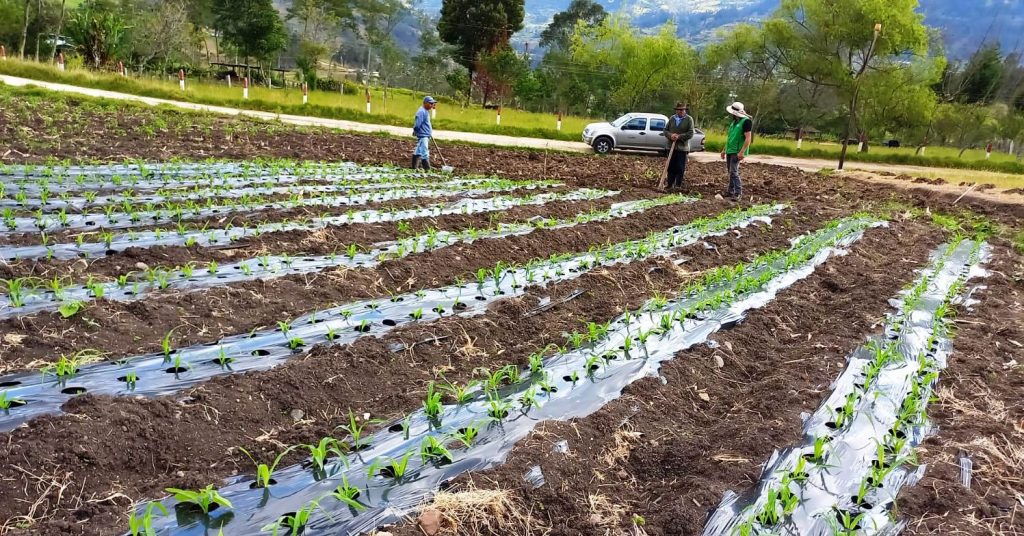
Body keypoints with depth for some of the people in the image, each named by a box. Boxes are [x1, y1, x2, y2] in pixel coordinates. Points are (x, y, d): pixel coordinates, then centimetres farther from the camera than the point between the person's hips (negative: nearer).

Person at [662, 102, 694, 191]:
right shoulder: (672, 118, 8)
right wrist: (670, 135, -12)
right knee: (671, 167, 8)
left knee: (680, 168, -1)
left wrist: (679, 136, -17)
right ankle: (670, 184, 15)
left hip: (682, 147, -3)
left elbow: (690, 133, -7)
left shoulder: (689, 119, -2)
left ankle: (678, 185, 6)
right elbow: (665, 130, 9)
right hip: (671, 146, 3)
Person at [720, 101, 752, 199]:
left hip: (737, 152, -9)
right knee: (731, 172, 12)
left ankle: (738, 193, -12)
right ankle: (730, 191, 19)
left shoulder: (746, 121, -13)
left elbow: (748, 139, -18)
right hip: (730, 151, 9)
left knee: (733, 172, -15)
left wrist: (742, 152, -25)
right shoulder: (734, 121, 14)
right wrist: (724, 149, 20)